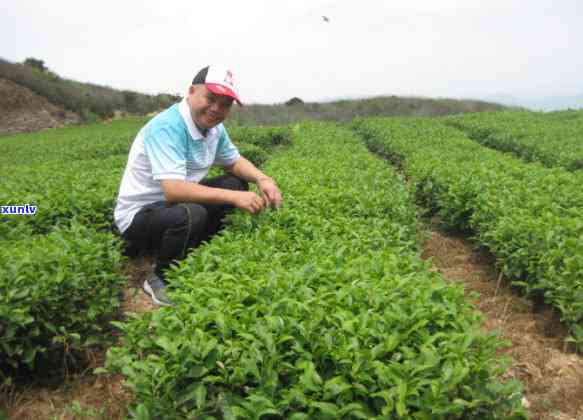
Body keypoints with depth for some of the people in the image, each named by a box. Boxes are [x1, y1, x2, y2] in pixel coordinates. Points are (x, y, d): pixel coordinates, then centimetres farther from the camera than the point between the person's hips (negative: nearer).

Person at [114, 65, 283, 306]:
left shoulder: (214, 127, -1)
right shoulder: (167, 127, -28)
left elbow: (234, 161, 11)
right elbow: (173, 190, -37)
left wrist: (262, 179, -10)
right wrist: (234, 198, -38)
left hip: (175, 203, 8)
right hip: (139, 214, -8)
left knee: (237, 184, 1)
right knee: (190, 214, -37)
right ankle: (160, 280, -8)